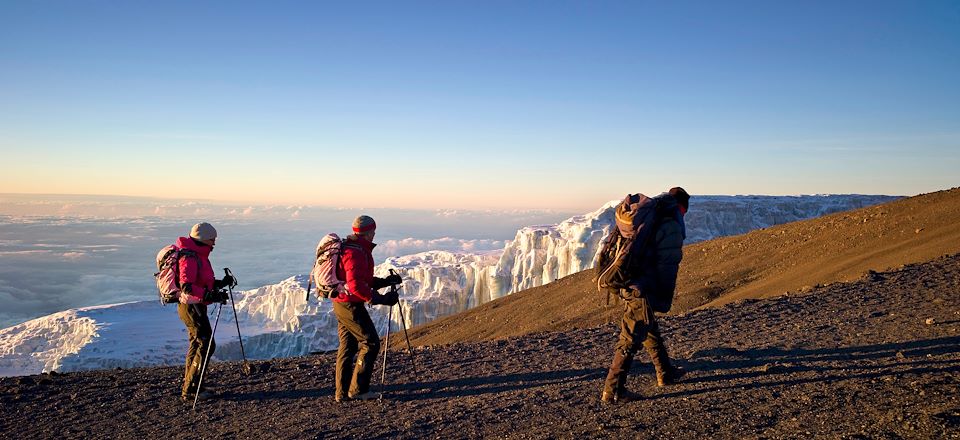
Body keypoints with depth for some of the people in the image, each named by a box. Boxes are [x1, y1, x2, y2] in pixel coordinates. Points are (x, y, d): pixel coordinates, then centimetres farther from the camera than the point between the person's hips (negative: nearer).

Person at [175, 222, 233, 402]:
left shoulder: (199, 255, 12)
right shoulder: (189, 258, -20)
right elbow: (186, 286, -31)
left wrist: (221, 283, 5)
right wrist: (211, 295, -38)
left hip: (195, 307, 11)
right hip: (192, 307, -11)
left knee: (197, 344, 18)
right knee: (206, 346, -8)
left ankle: (188, 386, 29)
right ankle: (190, 391, -2)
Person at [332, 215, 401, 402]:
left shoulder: (349, 248, 14)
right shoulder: (356, 252, -20)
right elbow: (355, 285, -27)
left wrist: (385, 281, 12)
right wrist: (379, 299, -24)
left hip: (341, 304, 10)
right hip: (351, 305, -10)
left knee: (347, 346, 14)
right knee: (371, 343, -3)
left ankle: (342, 392, 19)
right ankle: (358, 389, 0)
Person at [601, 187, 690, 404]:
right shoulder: (671, 227, -9)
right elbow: (667, 265, -12)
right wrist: (666, 299, -3)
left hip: (626, 283, 9)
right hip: (642, 290, -9)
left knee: (650, 329, 24)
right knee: (630, 339, -4)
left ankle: (665, 373, 40)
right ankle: (612, 391, -1)